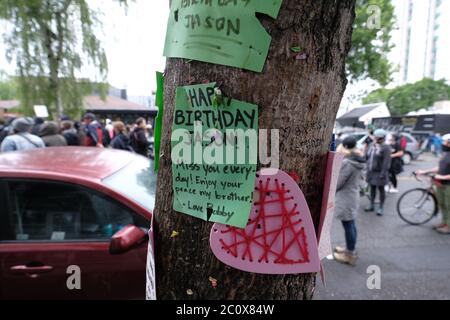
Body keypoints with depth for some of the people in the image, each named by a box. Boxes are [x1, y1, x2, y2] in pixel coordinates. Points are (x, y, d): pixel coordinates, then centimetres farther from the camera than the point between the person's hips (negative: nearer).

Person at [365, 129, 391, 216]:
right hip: (371, 172, 6)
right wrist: (368, 168, 13)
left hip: (379, 172, -6)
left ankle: (381, 207, 15)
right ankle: (371, 205, 26)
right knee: (372, 188, 14)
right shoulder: (372, 146, 9)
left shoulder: (385, 148, -12)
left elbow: (386, 161, -18)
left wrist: (383, 173, -23)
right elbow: (367, 157, 16)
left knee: (381, 189, 5)